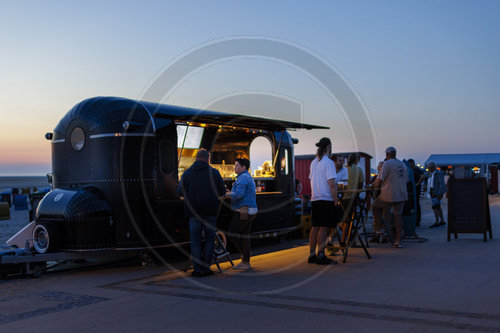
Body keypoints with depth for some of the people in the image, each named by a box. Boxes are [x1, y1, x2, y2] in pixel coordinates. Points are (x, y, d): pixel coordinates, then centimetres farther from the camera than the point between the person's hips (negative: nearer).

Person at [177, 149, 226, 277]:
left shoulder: (187, 173, 4)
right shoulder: (214, 172, 2)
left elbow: (180, 192, 7)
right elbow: (222, 192, 5)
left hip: (194, 211, 1)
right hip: (210, 211, -1)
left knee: (195, 240, 5)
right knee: (209, 239, 7)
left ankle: (197, 269, 2)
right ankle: (206, 268, 6)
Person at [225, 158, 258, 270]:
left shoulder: (242, 178, -13)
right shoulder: (249, 178, 20)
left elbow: (239, 194, -24)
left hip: (243, 212, -10)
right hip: (250, 211, 10)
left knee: (232, 234, -4)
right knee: (244, 236, 9)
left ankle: (244, 257, 0)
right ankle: (246, 263, 11)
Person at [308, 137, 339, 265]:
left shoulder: (313, 162, 13)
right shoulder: (328, 162, -11)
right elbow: (331, 184, -16)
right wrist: (336, 199, -12)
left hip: (315, 199, 8)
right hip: (326, 199, -8)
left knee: (315, 227, 11)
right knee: (324, 228, -5)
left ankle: (312, 254, 14)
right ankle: (321, 256, -6)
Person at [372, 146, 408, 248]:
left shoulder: (387, 164, -9)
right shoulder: (402, 164, 12)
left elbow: (380, 179, -12)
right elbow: (406, 180, 17)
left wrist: (374, 186, 5)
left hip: (389, 195, -6)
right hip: (401, 194, 6)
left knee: (375, 206, 17)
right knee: (398, 215, 5)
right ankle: (398, 240, 4)